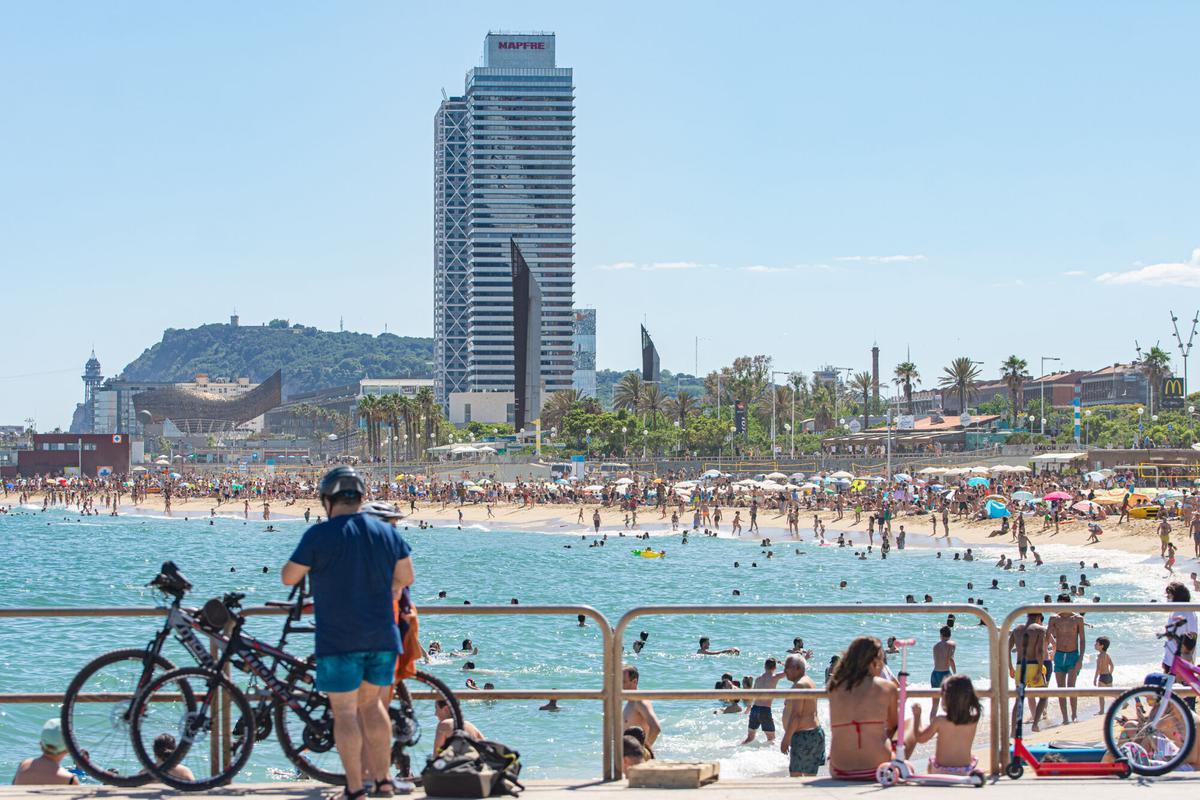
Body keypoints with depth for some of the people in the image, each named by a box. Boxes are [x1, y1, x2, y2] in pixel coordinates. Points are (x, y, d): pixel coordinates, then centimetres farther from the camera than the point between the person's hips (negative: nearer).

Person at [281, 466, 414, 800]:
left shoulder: (320, 535, -10)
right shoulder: (387, 532, 5)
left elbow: (289, 577, -4)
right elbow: (406, 577, 11)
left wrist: (307, 561, 14)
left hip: (339, 639, -5)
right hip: (382, 635, 5)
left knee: (345, 712, 2)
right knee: (372, 703, 18)